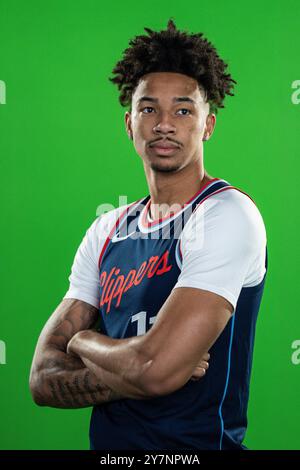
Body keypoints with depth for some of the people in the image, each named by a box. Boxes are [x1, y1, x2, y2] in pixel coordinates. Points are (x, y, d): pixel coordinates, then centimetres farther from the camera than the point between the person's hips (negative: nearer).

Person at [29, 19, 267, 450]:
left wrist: (83, 341, -8)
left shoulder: (227, 214, -17)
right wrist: (138, 372, -20)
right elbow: (44, 378, -3)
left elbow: (156, 368, -27)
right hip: (108, 440, 6)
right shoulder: (106, 231, 2)